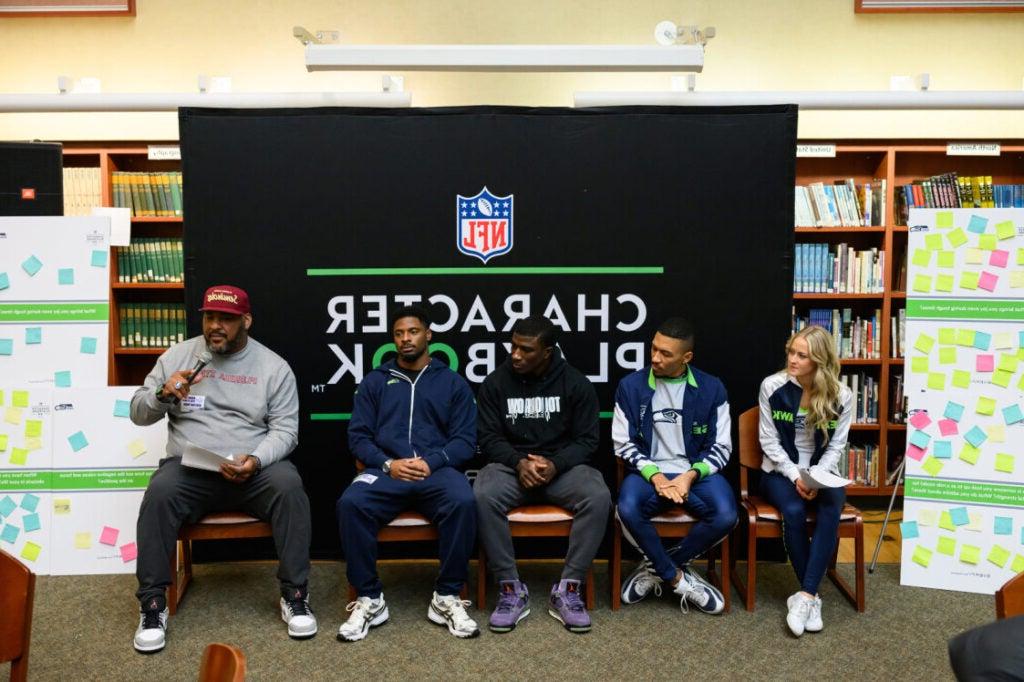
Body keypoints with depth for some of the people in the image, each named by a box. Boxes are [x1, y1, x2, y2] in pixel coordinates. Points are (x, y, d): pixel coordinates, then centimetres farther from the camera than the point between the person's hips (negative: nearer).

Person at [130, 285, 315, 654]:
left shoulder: (274, 366, 1)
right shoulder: (177, 355, 6)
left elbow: (285, 429, -2)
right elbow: (138, 413, 9)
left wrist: (256, 461, -21)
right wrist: (163, 394, -14)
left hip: (254, 469, 0)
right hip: (189, 468, 1)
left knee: (289, 485, -31)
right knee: (160, 493, -31)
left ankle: (294, 594, -17)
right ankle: (152, 603, -16)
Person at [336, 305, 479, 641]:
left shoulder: (453, 382, 14)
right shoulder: (375, 381, 17)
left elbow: (465, 440, 6)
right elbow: (358, 436, 9)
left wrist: (431, 462, -13)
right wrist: (388, 464, -10)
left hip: (437, 470, -1)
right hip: (386, 469, 1)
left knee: (463, 501, -35)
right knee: (350, 503, -31)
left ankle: (447, 597, -17)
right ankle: (369, 598, -16)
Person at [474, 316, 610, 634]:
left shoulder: (575, 383, -2)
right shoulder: (495, 382, 0)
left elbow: (586, 440, -2)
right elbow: (489, 437, -1)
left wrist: (555, 465, -20)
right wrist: (519, 463, -20)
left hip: (563, 465, 0)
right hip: (511, 464, 0)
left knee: (598, 497, -31)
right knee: (483, 496, -33)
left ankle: (567, 590, -19)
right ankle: (511, 589, -19)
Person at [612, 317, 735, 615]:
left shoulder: (711, 388, 1)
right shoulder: (631, 386, 0)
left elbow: (721, 447, 2)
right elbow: (622, 443, 1)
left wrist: (690, 475, -16)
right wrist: (655, 475, -15)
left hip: (696, 472, 1)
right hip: (649, 472, -1)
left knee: (726, 515, -28)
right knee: (628, 510, -33)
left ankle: (656, 568, -4)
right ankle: (677, 577, -8)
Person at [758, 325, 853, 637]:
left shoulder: (841, 396, -5)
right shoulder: (772, 386, -8)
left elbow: (835, 447, 0)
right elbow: (769, 441, -5)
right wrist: (795, 476, -16)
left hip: (821, 473, 1)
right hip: (781, 471, -1)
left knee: (831, 509, -32)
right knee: (793, 512, -32)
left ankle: (804, 595, -30)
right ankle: (812, 596, -16)